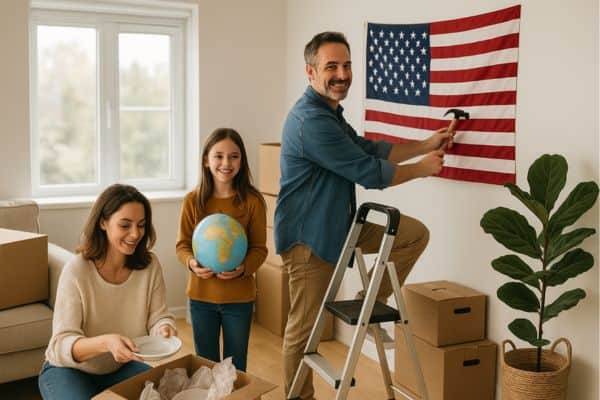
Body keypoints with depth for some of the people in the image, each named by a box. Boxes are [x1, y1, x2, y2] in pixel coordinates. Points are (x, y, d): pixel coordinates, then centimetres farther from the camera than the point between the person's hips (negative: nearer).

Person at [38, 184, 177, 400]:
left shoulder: (149, 265, -11)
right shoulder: (76, 271, -23)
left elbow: (158, 317, -7)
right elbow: (62, 344, -26)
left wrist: (164, 329, -32)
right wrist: (106, 343, -47)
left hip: (122, 366, 3)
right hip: (69, 369, -2)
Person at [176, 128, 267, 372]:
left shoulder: (252, 201, -10)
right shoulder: (193, 201, -6)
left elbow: (259, 248, -6)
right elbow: (182, 244, 0)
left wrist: (243, 268, -24)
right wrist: (192, 262, -20)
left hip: (239, 297, -1)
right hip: (201, 295, 1)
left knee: (235, 368, 14)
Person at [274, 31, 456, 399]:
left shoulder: (330, 113, 12)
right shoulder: (311, 120, -23)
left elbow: (370, 150, 17)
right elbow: (369, 172, -20)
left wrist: (427, 145, 9)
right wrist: (422, 169, -5)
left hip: (339, 226, 10)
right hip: (308, 236, -9)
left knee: (415, 234, 5)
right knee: (305, 328, 2)